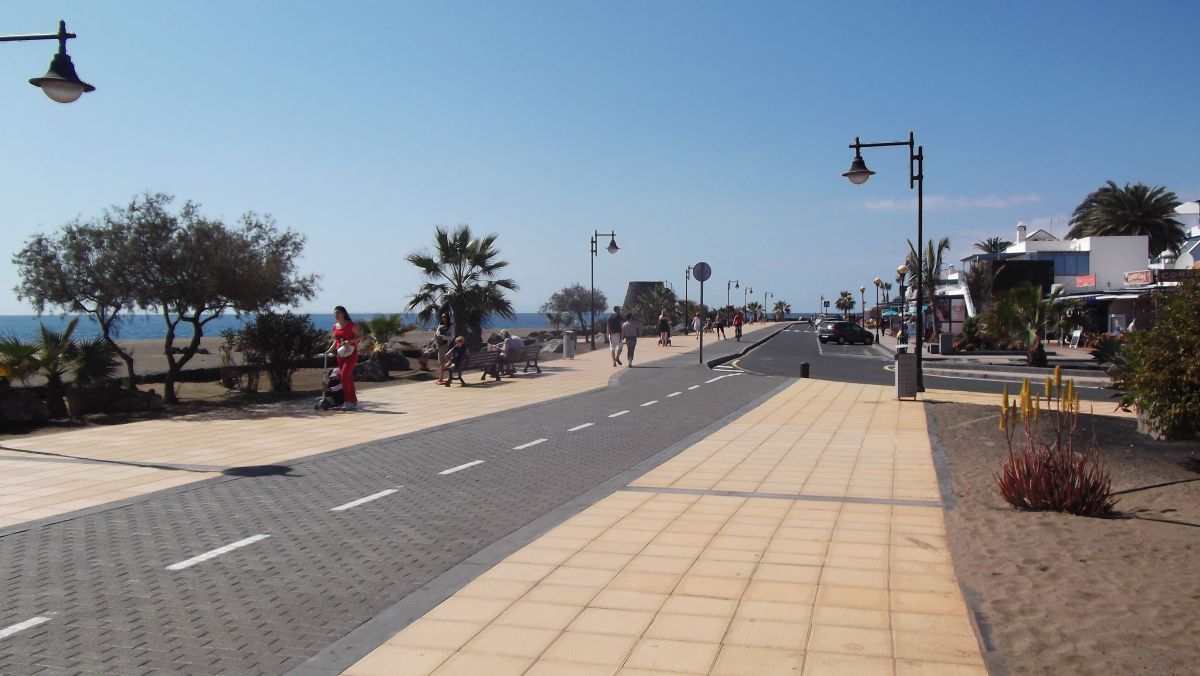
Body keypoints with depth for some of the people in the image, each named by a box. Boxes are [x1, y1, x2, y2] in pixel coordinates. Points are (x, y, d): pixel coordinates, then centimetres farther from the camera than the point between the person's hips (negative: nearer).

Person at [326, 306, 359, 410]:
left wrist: (349, 341, -21)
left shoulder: (350, 325, -8)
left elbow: (358, 337, -7)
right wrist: (329, 350, 7)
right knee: (348, 378, 9)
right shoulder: (335, 326, 10)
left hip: (351, 353, -7)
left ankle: (349, 401, -9)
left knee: (344, 376, -15)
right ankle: (353, 401, 15)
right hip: (340, 354, 7)